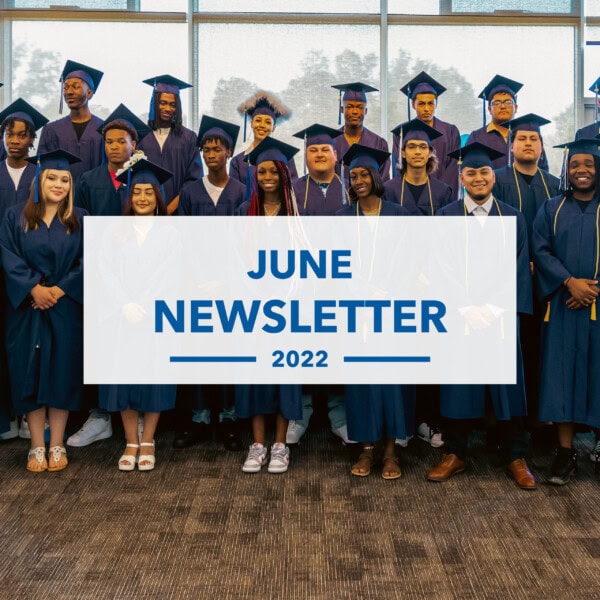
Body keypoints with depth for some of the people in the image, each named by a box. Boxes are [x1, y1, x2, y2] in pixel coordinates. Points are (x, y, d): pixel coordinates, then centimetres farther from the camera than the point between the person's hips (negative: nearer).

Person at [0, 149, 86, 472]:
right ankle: (36, 447, 10)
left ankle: (57, 446, 11)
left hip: (66, 309, 0)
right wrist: (33, 288, -16)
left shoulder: (80, 220, 6)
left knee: (62, 372, 2)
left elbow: (86, 261, -2)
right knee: (30, 373, 2)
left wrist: (59, 290, -13)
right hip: (27, 308, 0)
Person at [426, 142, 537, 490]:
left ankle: (517, 458, 17)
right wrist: (465, 309, -13)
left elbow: (521, 268, 2)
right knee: (460, 384, 5)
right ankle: (456, 455, 19)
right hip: (459, 315, -1)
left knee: (507, 384, 5)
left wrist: (503, 310, -10)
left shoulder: (513, 218, 6)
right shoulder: (446, 217, 3)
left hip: (501, 315, 1)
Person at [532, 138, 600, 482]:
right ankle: (566, 451, 4)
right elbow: (541, 251, 1)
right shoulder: (551, 209, 10)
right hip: (563, 306, 1)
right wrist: (570, 282, -15)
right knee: (564, 374, -1)